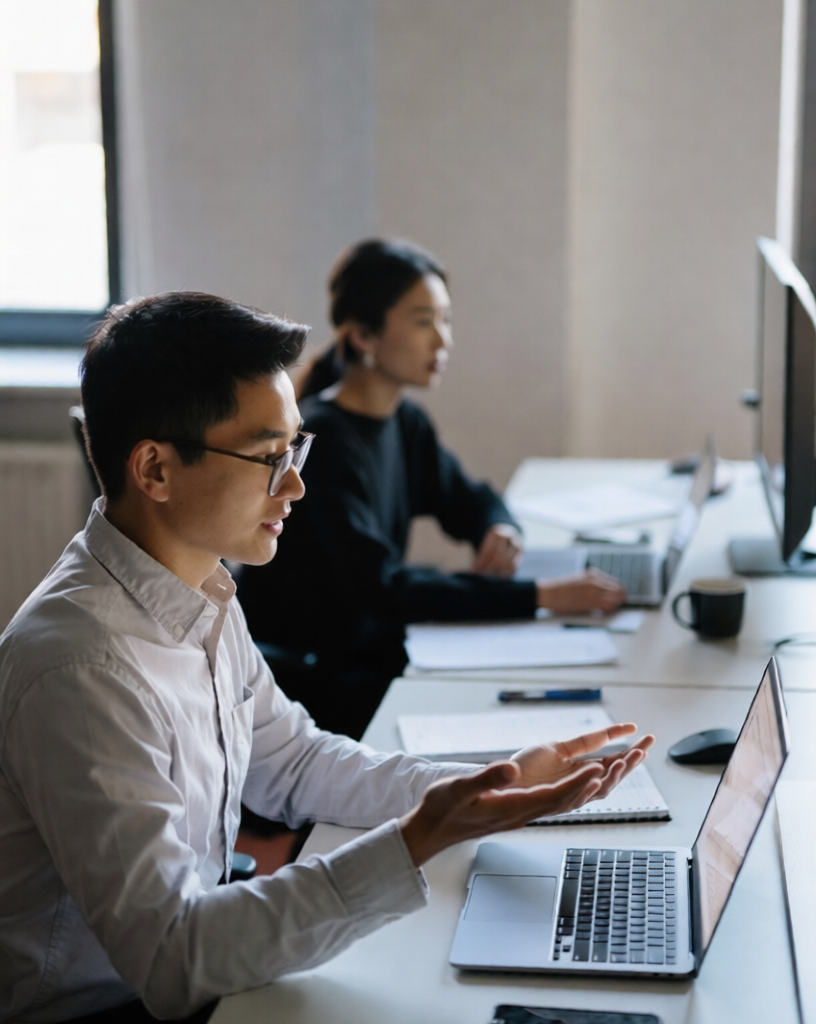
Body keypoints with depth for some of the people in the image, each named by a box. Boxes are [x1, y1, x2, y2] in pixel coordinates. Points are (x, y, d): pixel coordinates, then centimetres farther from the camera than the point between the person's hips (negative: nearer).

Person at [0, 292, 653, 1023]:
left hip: (195, 962, 8)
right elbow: (171, 963, -29)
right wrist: (415, 844, -33)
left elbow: (291, 762, 12)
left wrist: (494, 783, 0)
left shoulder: (202, 596, 1)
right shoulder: (82, 670, -28)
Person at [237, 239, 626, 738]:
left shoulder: (405, 422, 5)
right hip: (303, 682, -8)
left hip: (372, 649, 8)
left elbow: (469, 499, 20)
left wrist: (502, 530, -6)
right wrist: (539, 595, -33)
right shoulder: (321, 439, -21)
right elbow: (380, 588, -29)